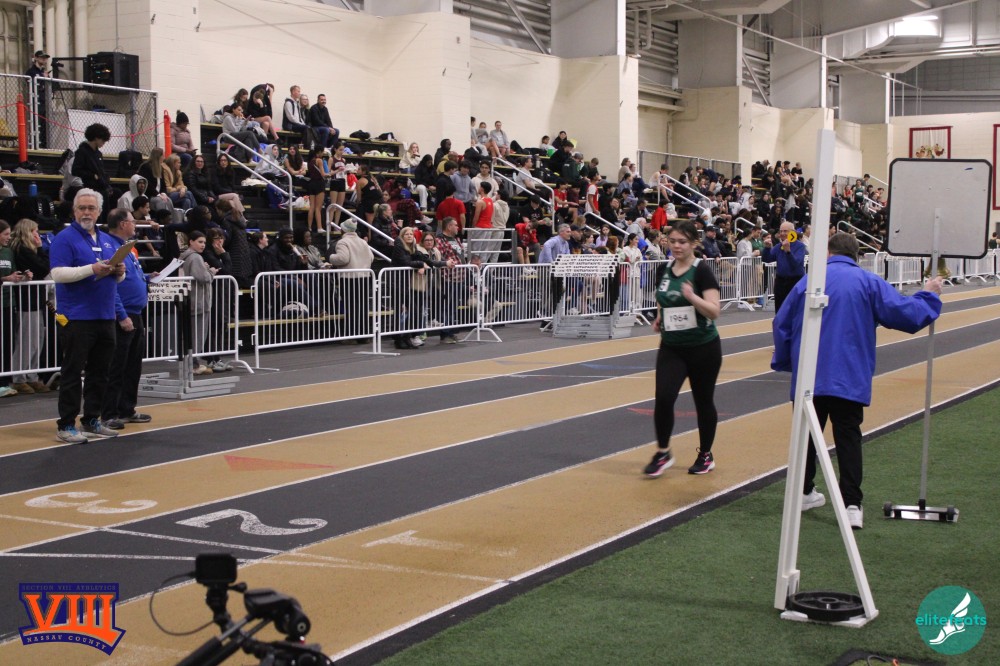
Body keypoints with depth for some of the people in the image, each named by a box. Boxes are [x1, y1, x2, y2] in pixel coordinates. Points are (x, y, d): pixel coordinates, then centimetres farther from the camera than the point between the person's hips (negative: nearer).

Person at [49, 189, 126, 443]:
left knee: (100, 372, 11)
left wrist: (119, 272, 0)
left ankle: (92, 421, 20)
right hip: (76, 316, -7)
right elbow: (58, 273, -16)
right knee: (72, 372, -3)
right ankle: (66, 425, 1)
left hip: (105, 316, 7)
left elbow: (117, 277, 24)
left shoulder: (107, 240, 17)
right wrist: (92, 270, -23)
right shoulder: (65, 238, -5)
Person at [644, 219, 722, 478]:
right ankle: (663, 453, 3)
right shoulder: (663, 270, 3)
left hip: (703, 348, -4)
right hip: (671, 347, 4)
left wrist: (692, 297, -34)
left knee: (704, 402, 9)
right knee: (663, 397, -13)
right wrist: (659, 317, 2)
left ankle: (706, 455, 27)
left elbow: (714, 312, -20)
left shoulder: (701, 271, -13)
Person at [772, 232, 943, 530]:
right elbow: (905, 313, -7)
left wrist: (784, 362, 23)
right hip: (850, 379, -2)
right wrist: (928, 296, 13)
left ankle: (804, 493, 26)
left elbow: (781, 324, 8)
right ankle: (852, 505, -6)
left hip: (808, 378, 2)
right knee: (848, 438, 1)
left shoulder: (807, 282, 4)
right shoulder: (868, 282, -3)